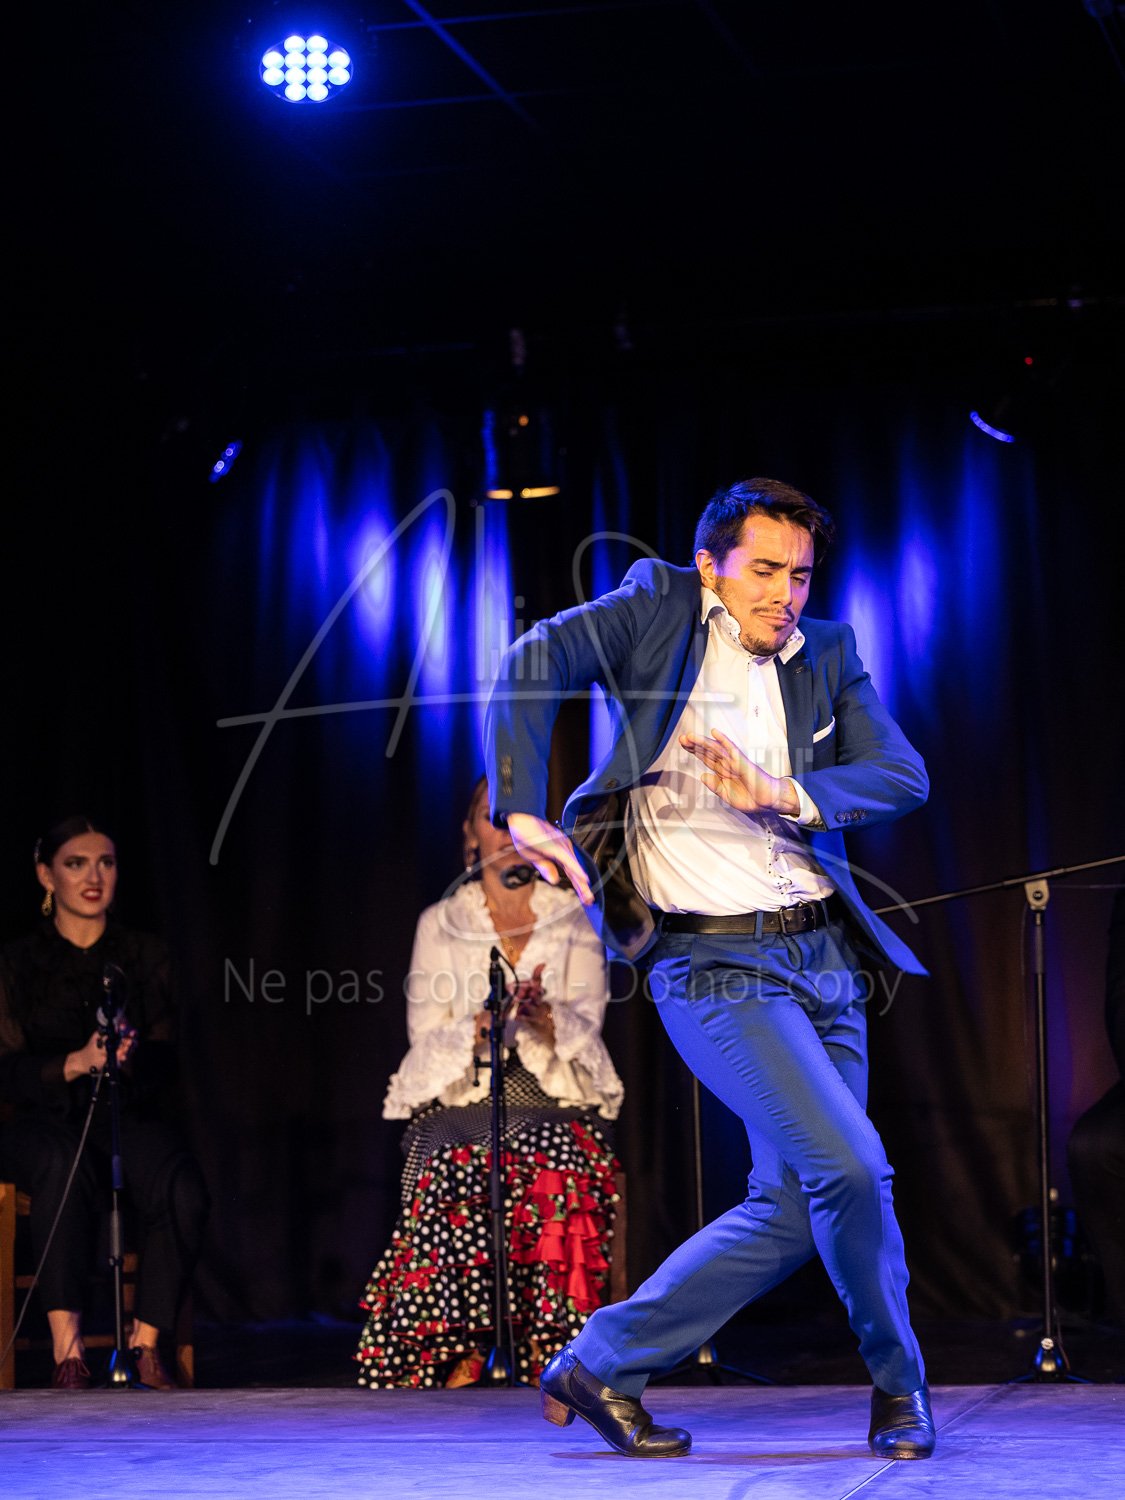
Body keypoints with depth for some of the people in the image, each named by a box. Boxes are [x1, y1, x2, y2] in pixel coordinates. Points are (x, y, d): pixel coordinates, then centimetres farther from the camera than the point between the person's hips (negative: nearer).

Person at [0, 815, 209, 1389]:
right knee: (61, 1164, -39)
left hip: (131, 1118, 2)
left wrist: (128, 1058, -20)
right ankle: (66, 1349, -40)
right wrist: (78, 1063, -22)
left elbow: (165, 1062, 5)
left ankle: (146, 1342, -20)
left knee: (182, 1188, -32)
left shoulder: (146, 955, 13)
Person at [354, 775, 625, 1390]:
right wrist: (479, 1027, -19)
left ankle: (549, 1360, -27)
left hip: (555, 1106, 0)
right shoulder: (440, 924, 14)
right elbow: (425, 1034, 3)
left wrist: (543, 1016, -24)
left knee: (558, 1174, -34)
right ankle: (460, 1364, -24)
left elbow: (585, 1021, -1)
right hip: (459, 1104, 0)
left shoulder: (573, 920, 13)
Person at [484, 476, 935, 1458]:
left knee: (793, 1206, 6)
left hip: (824, 958, 6)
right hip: (714, 964, -6)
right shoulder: (661, 608, -1)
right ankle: (898, 1381, 6)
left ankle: (602, 1364, 17)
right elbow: (534, 664, -15)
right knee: (849, 1165, -18)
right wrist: (524, 814, -26)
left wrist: (784, 794, -17)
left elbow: (904, 777, 0)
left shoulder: (827, 655, 11)